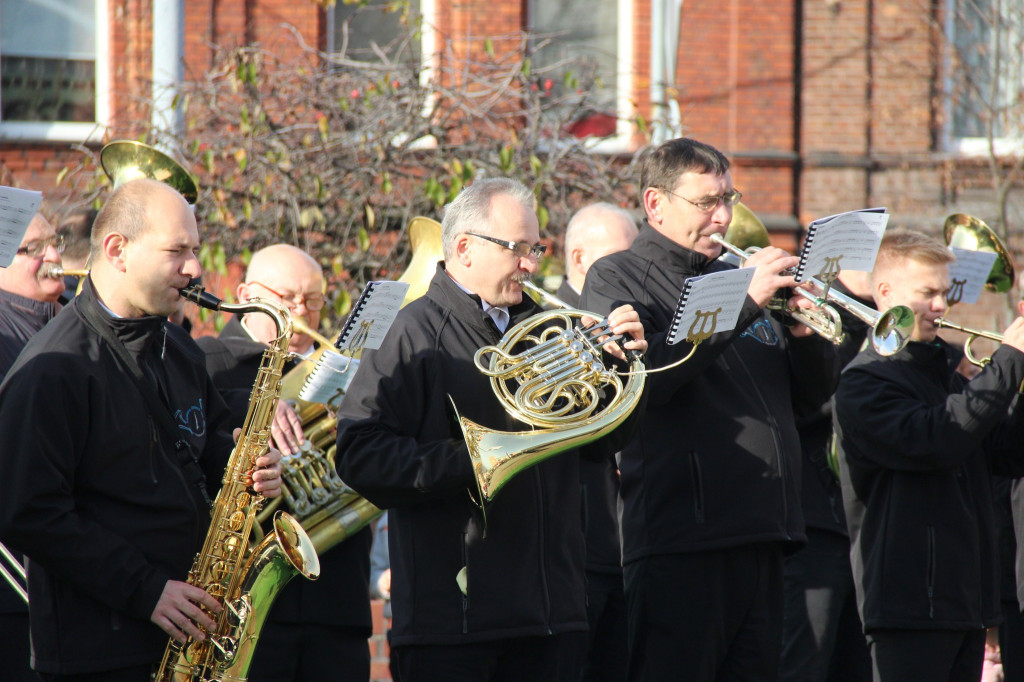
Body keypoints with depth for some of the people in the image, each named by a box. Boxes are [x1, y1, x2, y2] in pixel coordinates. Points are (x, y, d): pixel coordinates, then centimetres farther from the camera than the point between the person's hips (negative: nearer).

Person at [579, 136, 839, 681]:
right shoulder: (616, 279, 2)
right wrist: (745, 303, -17)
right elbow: (646, 374, -18)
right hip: (682, 540, -7)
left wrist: (804, 332, -1)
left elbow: (813, 393, 21)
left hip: (760, 535, 7)